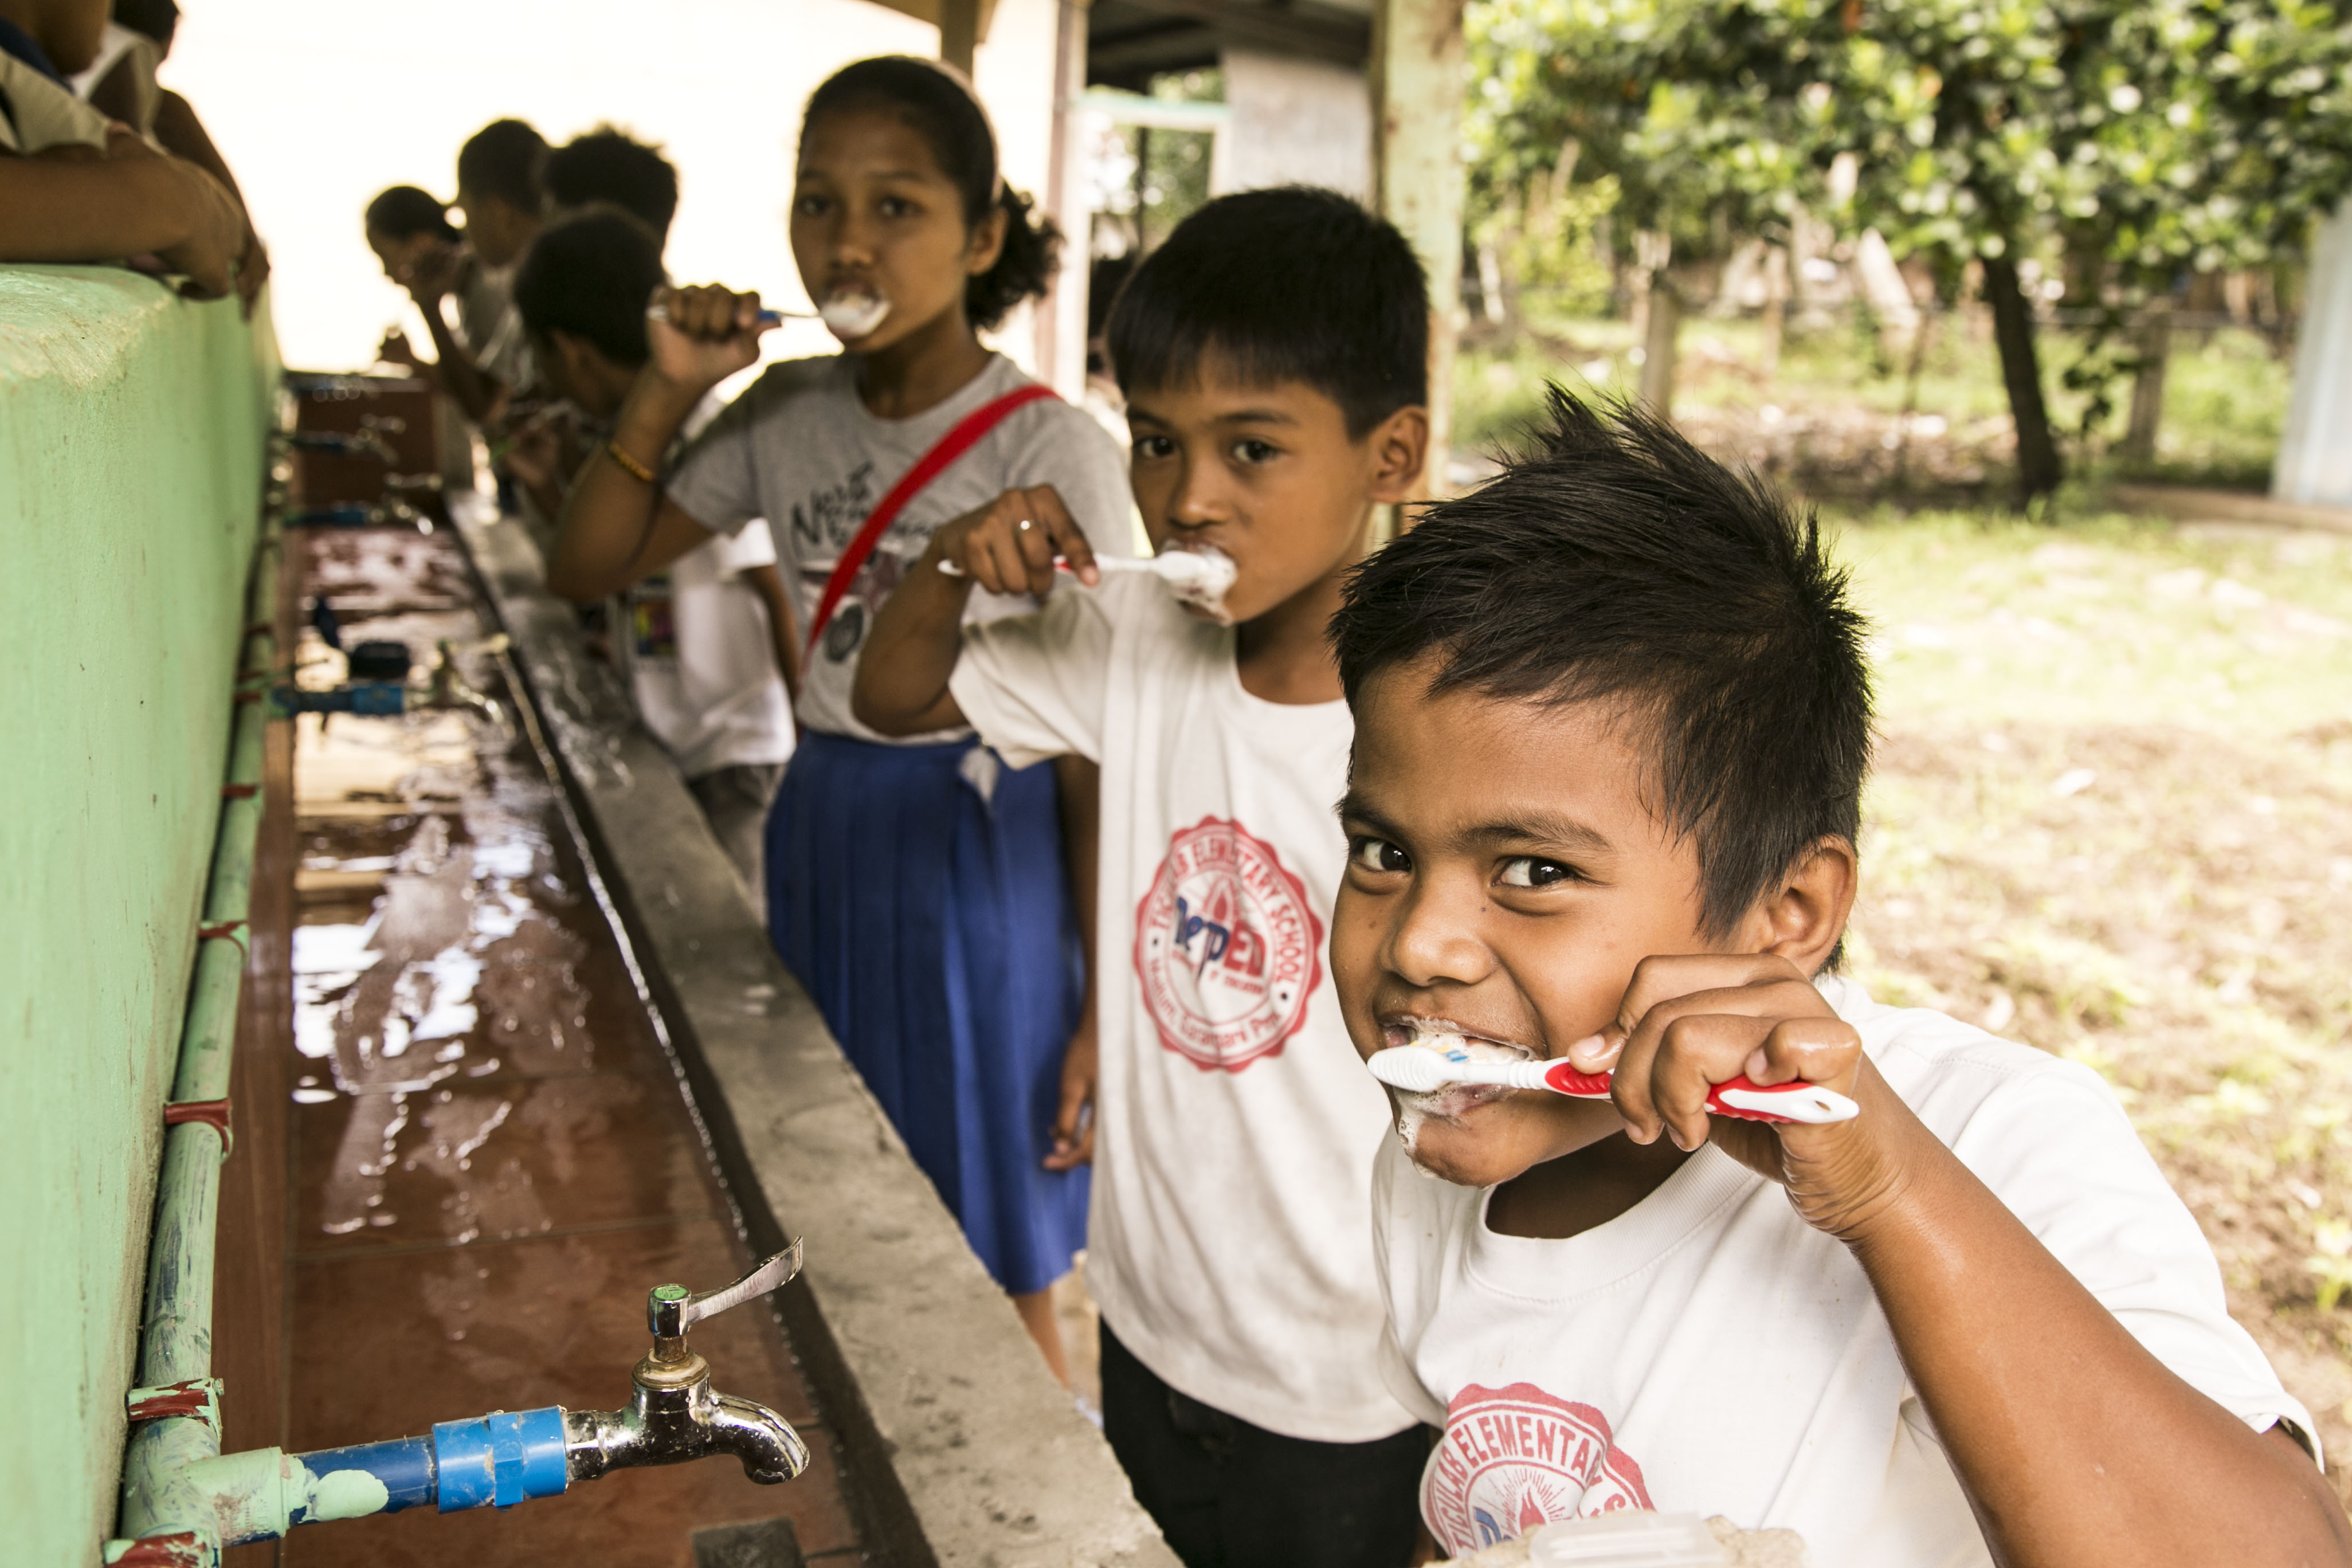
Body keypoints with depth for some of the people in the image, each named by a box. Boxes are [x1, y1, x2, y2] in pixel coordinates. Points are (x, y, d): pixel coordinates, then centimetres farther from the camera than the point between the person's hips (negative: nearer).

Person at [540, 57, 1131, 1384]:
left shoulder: (1051, 450, -14)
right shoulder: (789, 415, 2)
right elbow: (588, 569, 9)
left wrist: (1104, 1008, -13)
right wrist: (668, 392, -5)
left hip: (981, 850, -5)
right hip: (820, 838, 6)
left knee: (998, 1291, 8)